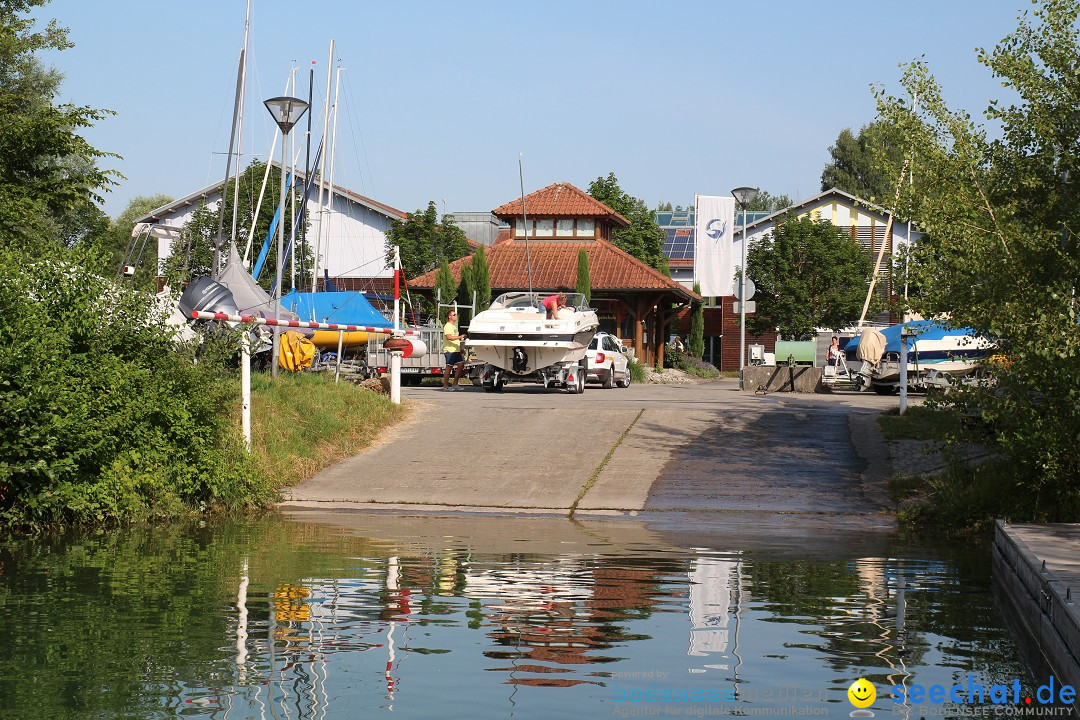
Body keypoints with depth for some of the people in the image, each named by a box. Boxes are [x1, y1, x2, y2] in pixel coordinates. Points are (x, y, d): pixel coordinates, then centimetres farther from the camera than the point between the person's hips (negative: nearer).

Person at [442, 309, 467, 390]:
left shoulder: (454, 326, 22)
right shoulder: (447, 326, -9)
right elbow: (449, 337, -24)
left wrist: (460, 348, 24)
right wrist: (460, 337, -28)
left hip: (456, 350, 9)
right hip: (449, 350, -9)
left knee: (461, 365, 3)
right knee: (449, 367, -7)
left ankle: (455, 384, 7)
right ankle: (445, 385, -2)